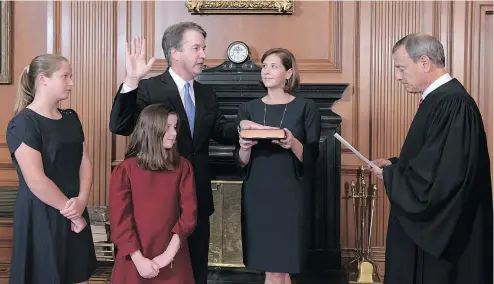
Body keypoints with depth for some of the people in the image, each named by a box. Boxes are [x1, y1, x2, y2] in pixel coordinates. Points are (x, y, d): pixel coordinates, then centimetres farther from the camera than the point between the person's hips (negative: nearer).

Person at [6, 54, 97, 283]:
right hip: (41, 217, -7)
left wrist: (81, 200, -11)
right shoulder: (23, 123, -13)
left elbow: (85, 162, 6)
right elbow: (36, 181, -20)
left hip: (75, 214, 7)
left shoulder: (71, 118, 10)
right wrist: (70, 211, -12)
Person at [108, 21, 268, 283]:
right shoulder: (149, 89, -13)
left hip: (198, 198, 6)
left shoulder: (207, 94, 8)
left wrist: (240, 127, -11)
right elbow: (119, 127, -23)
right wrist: (131, 81, -37)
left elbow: (218, 131, 11)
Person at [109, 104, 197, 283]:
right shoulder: (125, 170, -6)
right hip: (135, 261, -1)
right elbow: (120, 219, -9)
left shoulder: (183, 167, 0)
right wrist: (139, 260, -16)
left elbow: (189, 212, -6)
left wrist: (169, 254, -14)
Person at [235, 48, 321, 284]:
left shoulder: (306, 107, -1)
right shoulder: (248, 109, 7)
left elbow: (311, 158, -3)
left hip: (290, 195, -2)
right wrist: (245, 147, -15)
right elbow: (241, 162, 6)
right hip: (257, 195, 3)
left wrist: (293, 144, -22)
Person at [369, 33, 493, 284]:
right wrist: (395, 165, 3)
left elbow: (441, 175, -27)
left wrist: (389, 175, -13)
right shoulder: (439, 99, 9)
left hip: (443, 230, -10)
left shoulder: (454, 105, -23)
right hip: (429, 222, 10)